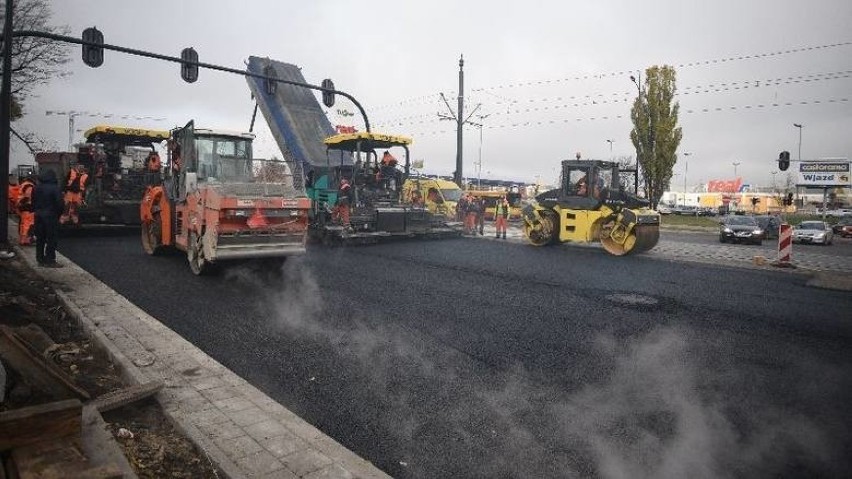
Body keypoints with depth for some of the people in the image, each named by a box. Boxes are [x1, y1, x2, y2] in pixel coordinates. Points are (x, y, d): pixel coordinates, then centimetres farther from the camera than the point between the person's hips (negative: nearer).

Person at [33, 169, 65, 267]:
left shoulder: (36, 188, 8)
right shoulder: (54, 188, -14)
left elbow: (33, 202, 13)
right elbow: (60, 203, -17)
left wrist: (37, 211, 17)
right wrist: (58, 213, -2)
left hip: (39, 215, 7)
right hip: (51, 216, -7)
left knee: (40, 238, 14)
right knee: (51, 239, -2)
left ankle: (40, 259, 19)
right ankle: (50, 260, -2)